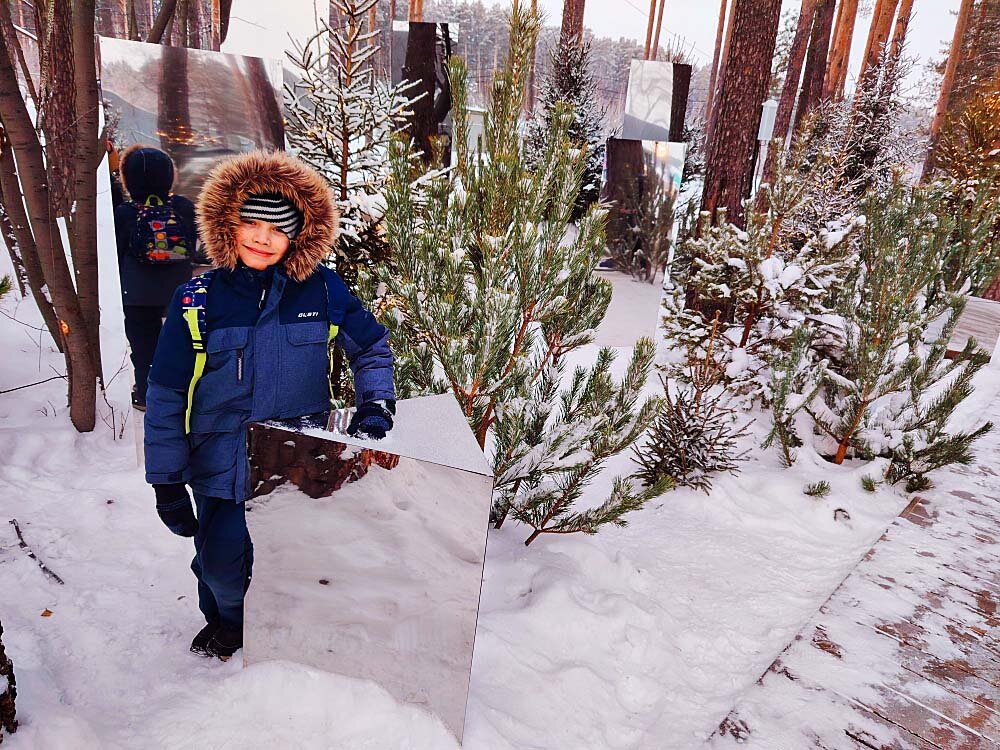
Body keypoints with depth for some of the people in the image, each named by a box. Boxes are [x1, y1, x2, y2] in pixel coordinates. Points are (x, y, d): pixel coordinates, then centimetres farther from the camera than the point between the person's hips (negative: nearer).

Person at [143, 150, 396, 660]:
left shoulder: (322, 289, -9)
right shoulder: (197, 300, -9)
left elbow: (372, 348, 7)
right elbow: (166, 397, -4)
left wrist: (376, 405, -8)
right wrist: (167, 482, -3)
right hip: (222, 464, 0)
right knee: (221, 563, 9)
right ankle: (227, 619, 46)